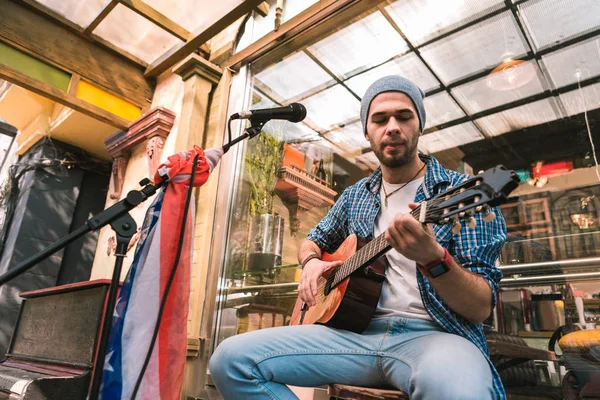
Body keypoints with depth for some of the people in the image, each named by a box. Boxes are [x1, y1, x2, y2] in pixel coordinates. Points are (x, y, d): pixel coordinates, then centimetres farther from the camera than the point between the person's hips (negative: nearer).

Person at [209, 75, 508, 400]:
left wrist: (433, 259, -30)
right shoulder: (356, 196, 12)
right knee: (231, 359, -14)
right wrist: (312, 262, 2)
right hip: (358, 329, 5)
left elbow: (482, 308, -9)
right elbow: (312, 241, 26)